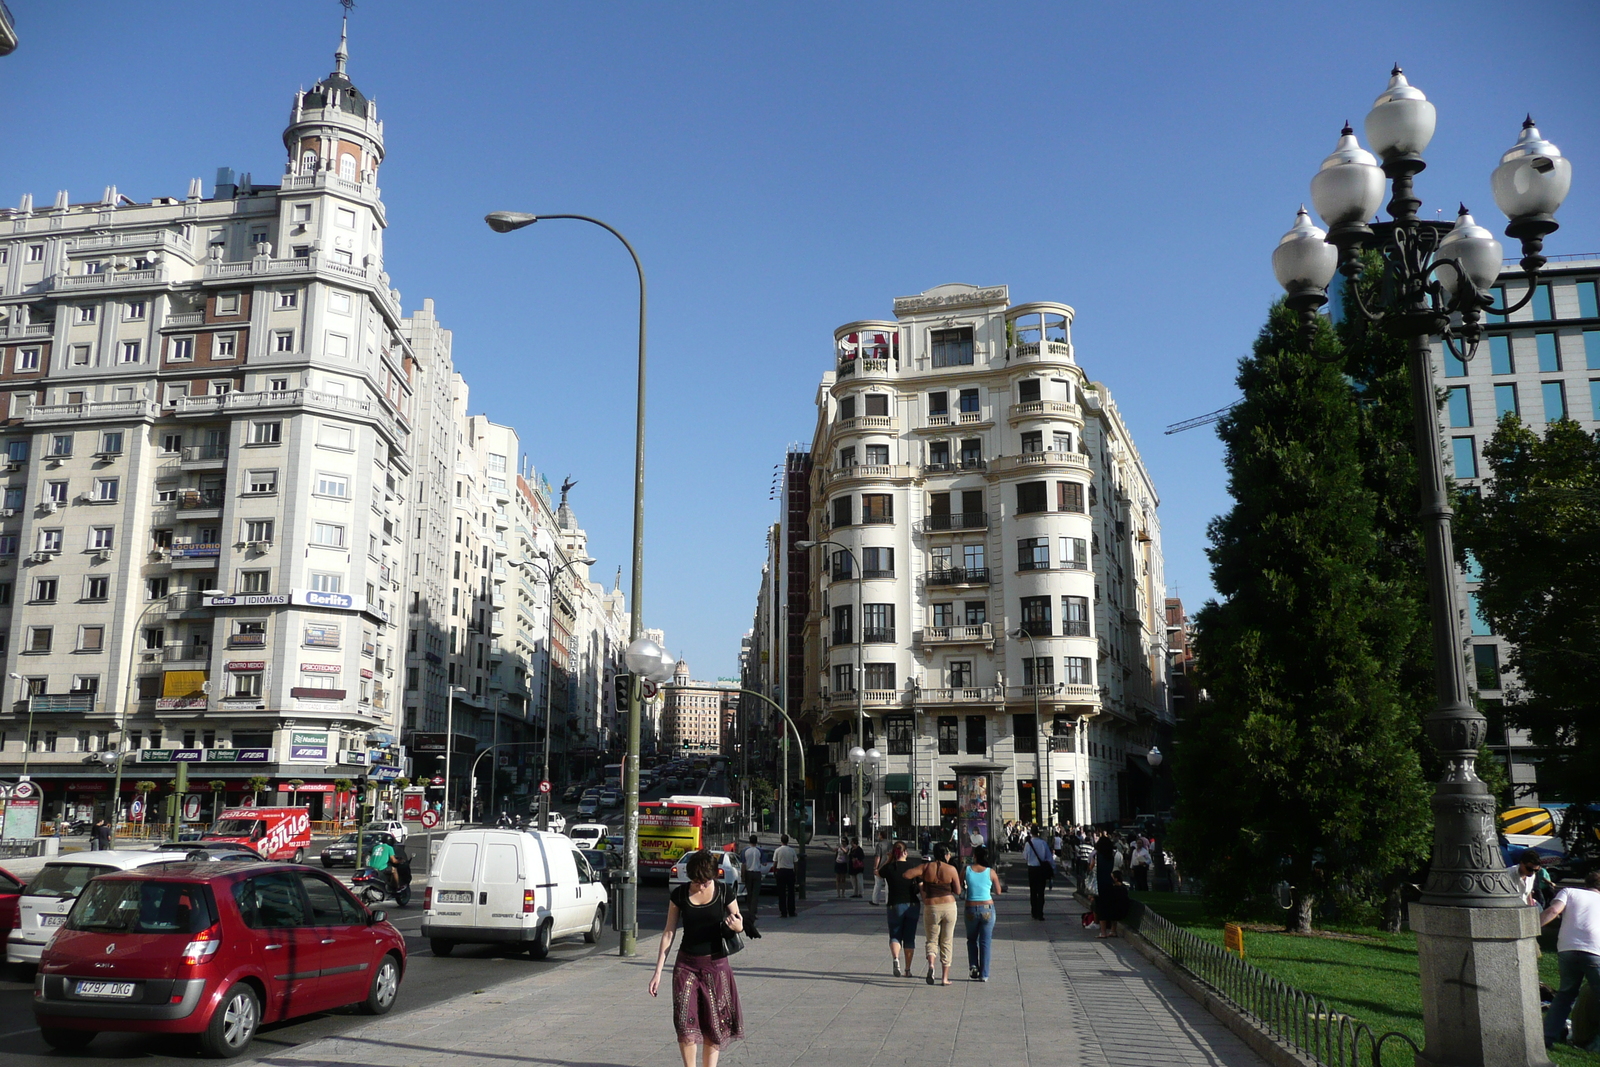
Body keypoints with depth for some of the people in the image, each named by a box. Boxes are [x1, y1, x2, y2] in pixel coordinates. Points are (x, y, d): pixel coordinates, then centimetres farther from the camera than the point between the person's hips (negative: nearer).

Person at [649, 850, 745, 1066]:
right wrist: (658, 971, 0)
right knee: (685, 1024, -8)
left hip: (715, 965, 0)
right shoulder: (680, 894, -5)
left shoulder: (724, 893, -7)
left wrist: (735, 925, -20)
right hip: (686, 965, 1)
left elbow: (739, 926, 6)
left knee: (714, 1024, 2)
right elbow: (669, 932, 2)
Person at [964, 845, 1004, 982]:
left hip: (971, 909, 0)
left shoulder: (967, 869, -5)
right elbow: (999, 891, 6)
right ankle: (984, 974, 8)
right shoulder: (991, 872, -4)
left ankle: (973, 965, 3)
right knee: (985, 942, 7)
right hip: (987, 909, 0)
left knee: (972, 939, 21)